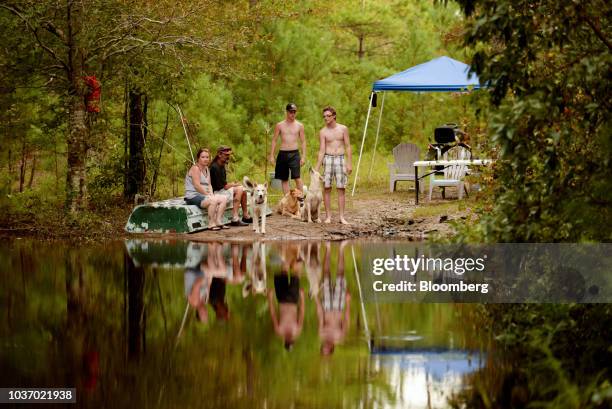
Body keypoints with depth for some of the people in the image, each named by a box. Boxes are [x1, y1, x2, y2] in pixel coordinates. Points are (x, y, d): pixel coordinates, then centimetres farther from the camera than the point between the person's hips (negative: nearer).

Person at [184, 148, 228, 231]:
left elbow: (209, 185, 14)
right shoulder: (195, 168, -11)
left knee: (223, 198, -3)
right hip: (193, 196, -10)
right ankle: (211, 224, -24)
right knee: (213, 200, -32)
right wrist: (208, 195, -16)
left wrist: (211, 194, -5)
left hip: (203, 195, 10)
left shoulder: (206, 169, 18)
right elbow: (197, 186, -19)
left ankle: (218, 222, -5)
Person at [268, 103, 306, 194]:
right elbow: (274, 140, 9)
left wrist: (303, 156, -2)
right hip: (283, 153, 2)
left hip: (294, 154, -2)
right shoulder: (280, 125, 6)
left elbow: (303, 141, 7)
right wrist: (271, 156, 3)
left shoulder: (299, 126, 5)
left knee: (297, 177, -15)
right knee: (284, 179, 6)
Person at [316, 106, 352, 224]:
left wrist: (349, 163, -2)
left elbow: (348, 147, 5)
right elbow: (321, 151, 0)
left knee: (341, 189, 0)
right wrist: (317, 169, -6)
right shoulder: (323, 132, 2)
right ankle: (328, 216, 5)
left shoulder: (343, 129, 4)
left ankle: (342, 217, 2)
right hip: (328, 159, 0)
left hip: (340, 159, 0)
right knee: (327, 188, -1)